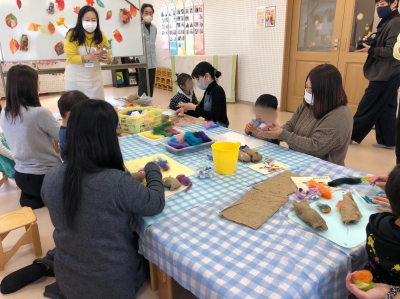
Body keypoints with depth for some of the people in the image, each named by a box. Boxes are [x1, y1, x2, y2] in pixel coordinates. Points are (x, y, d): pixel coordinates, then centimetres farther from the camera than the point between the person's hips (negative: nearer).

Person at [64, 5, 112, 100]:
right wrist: (88, 57, -32)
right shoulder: (72, 35, -10)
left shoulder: (101, 36, -1)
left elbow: (108, 56, 0)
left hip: (95, 78, 3)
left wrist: (107, 59, -25)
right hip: (75, 78, -2)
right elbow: (71, 58, -15)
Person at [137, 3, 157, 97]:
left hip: (152, 61, 6)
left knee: (151, 84, 10)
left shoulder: (154, 28, 10)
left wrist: (153, 56, 16)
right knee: (143, 85, -5)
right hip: (142, 61, -6)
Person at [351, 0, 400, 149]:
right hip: (386, 74, 10)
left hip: (385, 75, -10)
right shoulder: (387, 23, 18)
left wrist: (371, 50, -17)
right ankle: (387, 141, 14)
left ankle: (350, 135, 3)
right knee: (385, 108, 10)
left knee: (366, 107, -4)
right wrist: (370, 43, 4)